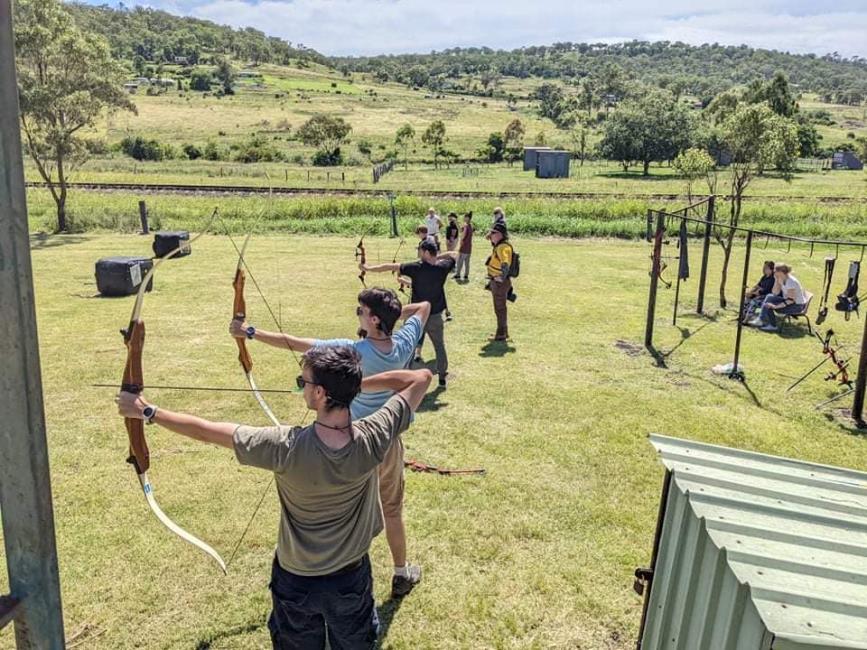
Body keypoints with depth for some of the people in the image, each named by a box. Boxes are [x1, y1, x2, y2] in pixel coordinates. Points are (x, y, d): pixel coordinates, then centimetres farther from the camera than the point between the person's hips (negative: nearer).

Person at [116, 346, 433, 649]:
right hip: (352, 578, 1)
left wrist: (147, 411, -7)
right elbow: (421, 377, -15)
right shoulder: (372, 439, -27)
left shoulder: (286, 448, -32)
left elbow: (205, 431, -20)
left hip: (297, 581, -1)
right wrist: (360, 382, -13)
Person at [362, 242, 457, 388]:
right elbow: (453, 254, 12)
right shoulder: (442, 267, -10)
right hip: (435, 316, 3)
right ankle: (442, 377, 22)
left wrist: (369, 268, -9)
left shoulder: (416, 268, -19)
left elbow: (391, 266, -16)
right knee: (439, 346, 17)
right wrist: (437, 257, 7)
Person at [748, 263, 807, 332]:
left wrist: (776, 306, -29)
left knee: (768, 305, -18)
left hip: (797, 305, -9)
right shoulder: (782, 279, 2)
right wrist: (776, 280, -8)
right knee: (769, 297, 1)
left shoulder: (791, 282, -25)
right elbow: (775, 293, 2)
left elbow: (791, 300, -28)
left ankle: (773, 326, -2)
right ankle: (761, 320, 0)